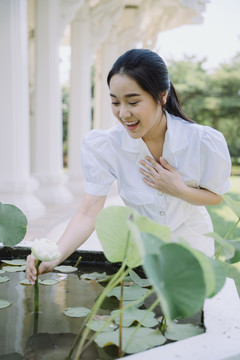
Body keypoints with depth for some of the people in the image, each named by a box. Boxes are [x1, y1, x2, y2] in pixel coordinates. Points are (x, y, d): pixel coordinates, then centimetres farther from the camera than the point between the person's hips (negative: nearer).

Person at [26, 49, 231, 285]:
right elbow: (88, 214, -25)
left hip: (190, 247, 0)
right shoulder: (104, 147, -20)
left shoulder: (204, 143, -21)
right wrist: (53, 257, -41)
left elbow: (215, 196, -4)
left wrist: (180, 191, -24)